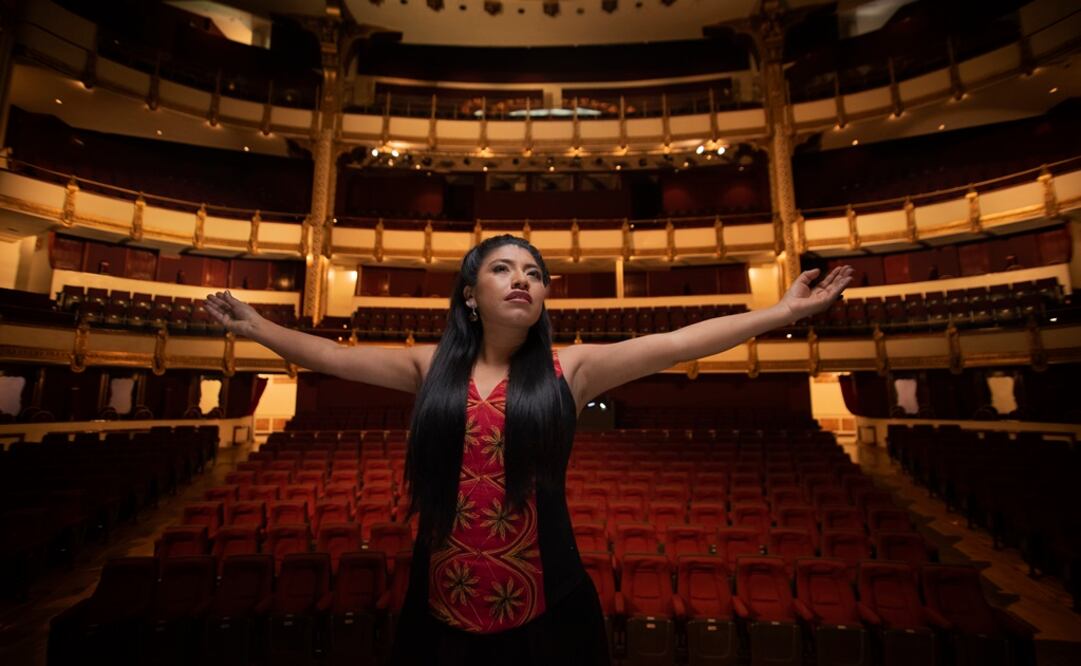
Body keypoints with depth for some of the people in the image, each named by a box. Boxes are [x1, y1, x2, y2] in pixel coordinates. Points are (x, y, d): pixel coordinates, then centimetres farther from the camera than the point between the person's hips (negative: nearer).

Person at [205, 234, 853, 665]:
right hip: (442, 611, 2)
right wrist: (257, 325, 11)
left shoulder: (571, 369, -7)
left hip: (545, 611, -1)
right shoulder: (431, 366, -1)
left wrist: (783, 312, -11)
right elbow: (334, 355, 6)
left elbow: (676, 343, -11)